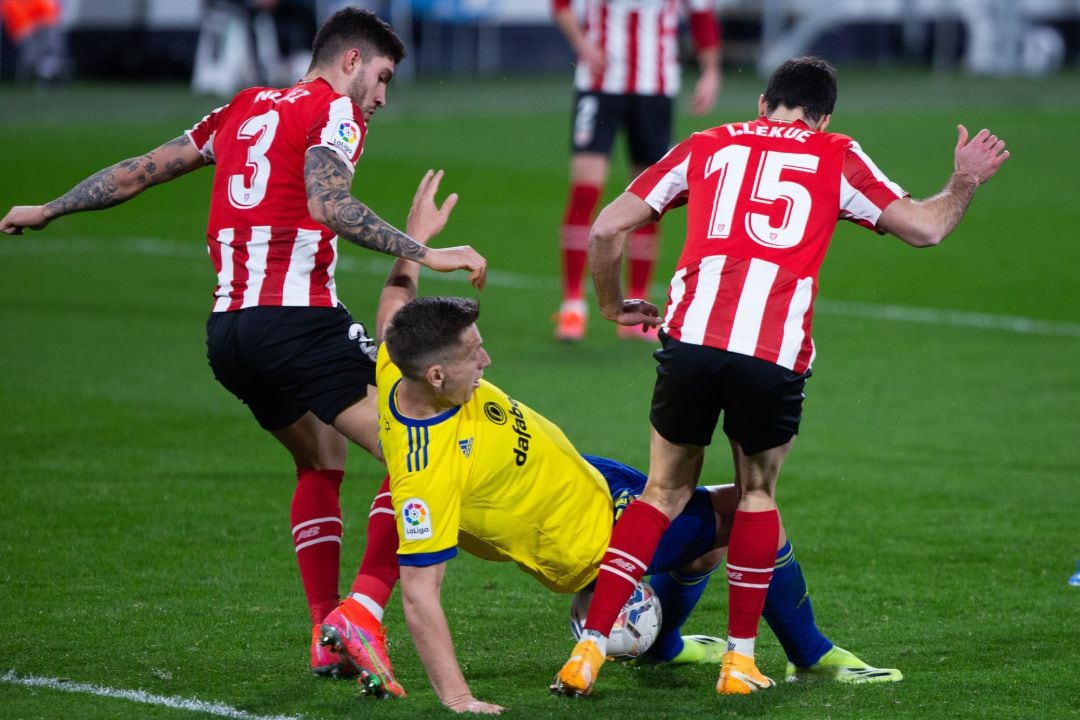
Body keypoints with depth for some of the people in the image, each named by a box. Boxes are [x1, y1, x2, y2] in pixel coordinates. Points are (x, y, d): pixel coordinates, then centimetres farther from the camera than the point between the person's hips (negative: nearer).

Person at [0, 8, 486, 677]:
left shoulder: (245, 108, 21)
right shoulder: (333, 111, 1)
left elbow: (141, 170, 27)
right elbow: (328, 205, -18)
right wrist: (423, 253, -23)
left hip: (227, 329, 8)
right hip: (298, 316, -8)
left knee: (321, 463, 23)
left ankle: (326, 635, 15)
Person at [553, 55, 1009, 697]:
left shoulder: (704, 148, 20)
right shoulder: (837, 157, 15)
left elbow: (607, 229, 19)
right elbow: (925, 228, 15)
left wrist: (614, 305, 34)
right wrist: (965, 183, 32)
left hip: (691, 338, 1)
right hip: (775, 355, -1)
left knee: (667, 490, 16)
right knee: (758, 492, 22)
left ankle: (590, 650, 5)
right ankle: (740, 659, 21)